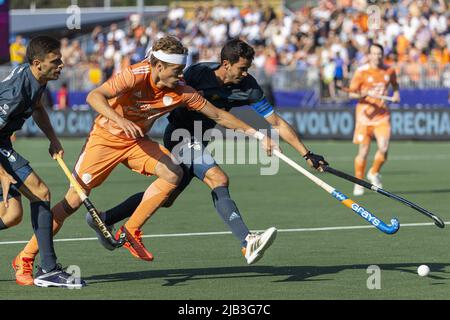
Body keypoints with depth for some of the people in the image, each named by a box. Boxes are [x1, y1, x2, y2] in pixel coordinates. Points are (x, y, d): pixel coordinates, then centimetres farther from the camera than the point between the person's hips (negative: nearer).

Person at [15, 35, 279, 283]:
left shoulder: (181, 92, -13)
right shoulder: (135, 76, -27)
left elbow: (218, 115, -3)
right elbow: (95, 96, -39)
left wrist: (257, 133, -4)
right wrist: (119, 120, -55)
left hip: (137, 141, 5)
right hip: (106, 138, -5)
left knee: (173, 174, -20)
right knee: (73, 201, -10)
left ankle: (130, 232, -6)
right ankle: (26, 258, 1)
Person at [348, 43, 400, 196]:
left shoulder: (389, 71, 6)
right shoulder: (361, 72, -4)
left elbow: (395, 84, 27)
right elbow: (351, 93, -2)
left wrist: (396, 94, 7)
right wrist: (362, 94, -22)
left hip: (382, 115, 2)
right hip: (364, 114, -2)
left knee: (383, 148, -13)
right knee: (363, 151, 0)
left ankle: (374, 173, 16)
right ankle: (358, 184, 16)